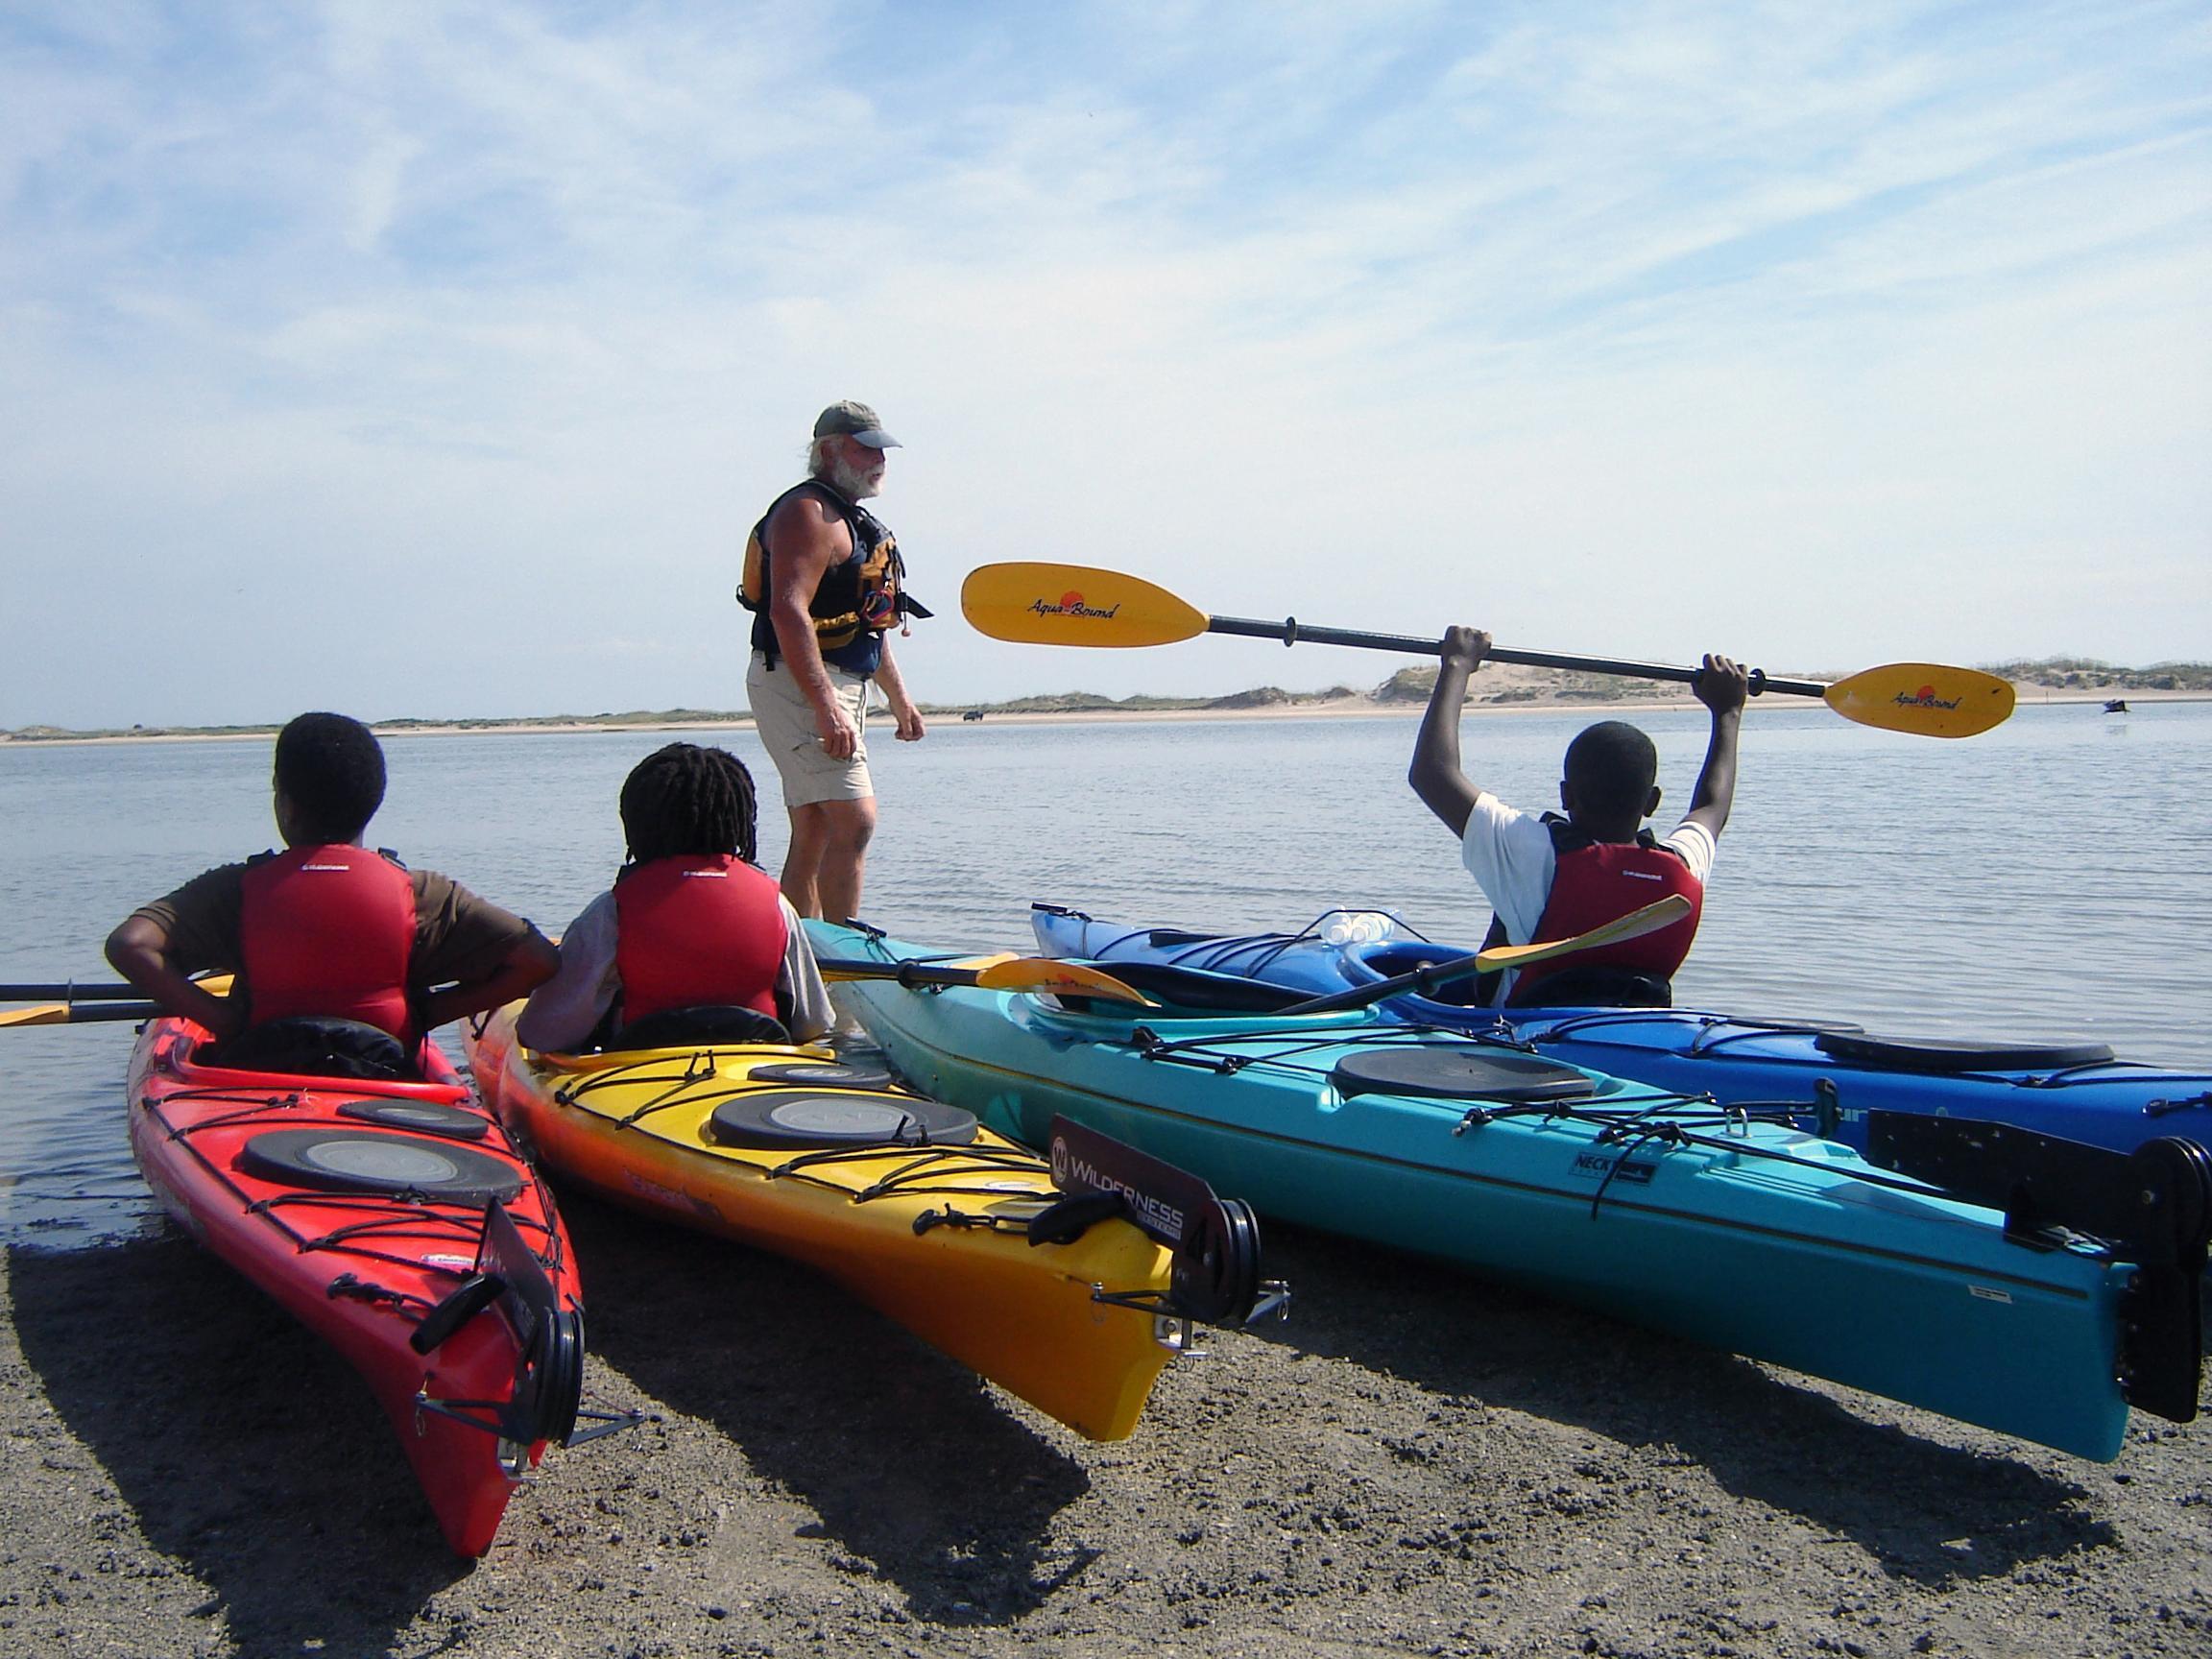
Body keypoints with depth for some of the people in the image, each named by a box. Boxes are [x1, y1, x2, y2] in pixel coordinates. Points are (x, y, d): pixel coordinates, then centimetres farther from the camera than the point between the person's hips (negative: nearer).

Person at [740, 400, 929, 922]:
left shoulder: (853, 520, 22)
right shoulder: (808, 512, -11)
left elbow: (869, 623, 29)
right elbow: (788, 612, -23)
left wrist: (899, 698, 28)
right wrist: (827, 709, -29)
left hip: (834, 690, 10)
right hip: (797, 686, -10)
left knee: (813, 838, 10)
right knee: (854, 821, -17)